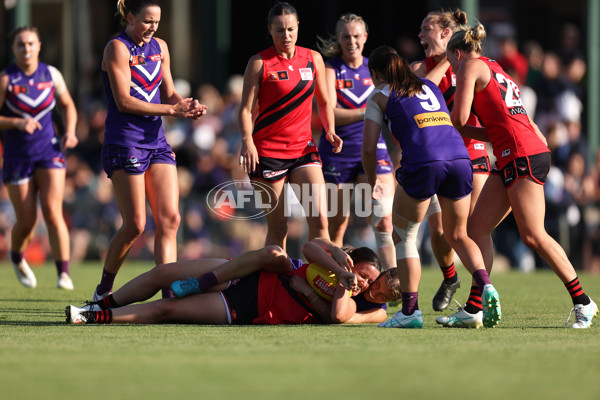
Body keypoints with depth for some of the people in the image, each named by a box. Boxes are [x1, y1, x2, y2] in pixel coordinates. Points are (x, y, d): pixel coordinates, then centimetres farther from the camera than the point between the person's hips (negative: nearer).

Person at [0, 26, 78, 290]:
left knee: (52, 212, -16)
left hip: (49, 152, 1)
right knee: (26, 221, 1)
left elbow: (67, 105, 17)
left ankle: (64, 274, -15)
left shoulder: (51, 75, 2)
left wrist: (69, 132, 1)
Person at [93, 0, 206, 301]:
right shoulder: (118, 48, -8)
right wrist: (171, 110, -19)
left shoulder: (159, 47, 13)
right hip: (124, 142, -7)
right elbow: (123, 101, -15)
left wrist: (188, 106, -5)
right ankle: (103, 291, 12)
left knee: (169, 219, -5)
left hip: (156, 141, 7)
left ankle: (169, 296, -8)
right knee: (135, 225, -7)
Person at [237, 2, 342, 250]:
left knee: (319, 218, -12)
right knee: (277, 227, -1)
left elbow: (324, 102, 20)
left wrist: (330, 131, 3)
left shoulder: (313, 59, 9)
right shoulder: (259, 63, -1)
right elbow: (246, 109, -4)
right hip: (267, 152, -3)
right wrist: (247, 140, -21)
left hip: (304, 148, 3)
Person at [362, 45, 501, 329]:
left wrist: (372, 182, 25)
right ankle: (485, 286, -6)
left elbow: (369, 148, 10)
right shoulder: (429, 85, 29)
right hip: (460, 157, 5)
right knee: (457, 236, 19)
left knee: (403, 236, 13)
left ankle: (410, 310, 7)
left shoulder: (380, 97, 14)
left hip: (422, 162, -5)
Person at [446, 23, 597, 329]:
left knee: (533, 235, -9)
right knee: (478, 227, 6)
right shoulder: (497, 73, 27)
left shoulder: (471, 66, 1)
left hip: (522, 154, -10)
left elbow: (459, 118, -6)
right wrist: (462, 130, 21)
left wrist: (452, 127, 14)